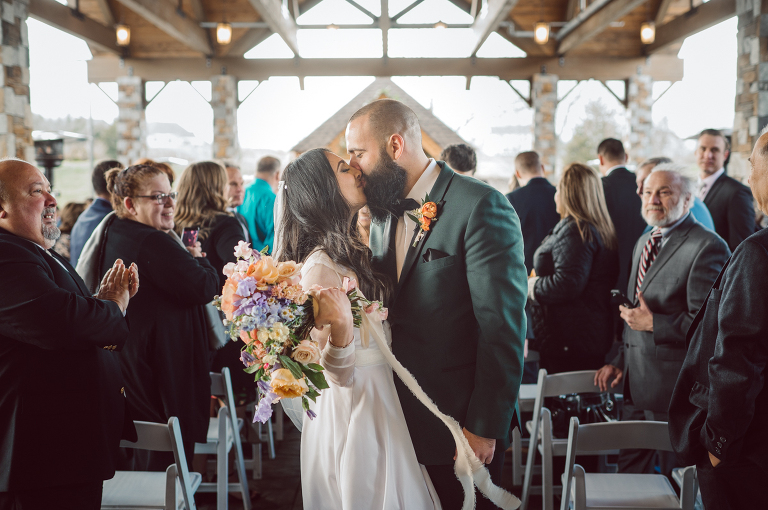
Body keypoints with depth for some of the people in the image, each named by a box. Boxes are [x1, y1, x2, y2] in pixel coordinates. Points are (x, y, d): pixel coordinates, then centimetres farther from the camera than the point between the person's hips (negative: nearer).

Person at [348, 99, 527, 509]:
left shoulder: (480, 207, -17)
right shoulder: (382, 213, 7)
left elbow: (502, 329, -19)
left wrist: (485, 427, -17)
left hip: (460, 422, -6)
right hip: (401, 415, 7)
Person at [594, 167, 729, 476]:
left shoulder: (707, 247, -14)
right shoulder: (644, 242, 15)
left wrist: (653, 324, -19)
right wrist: (621, 360, 18)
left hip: (673, 383, -8)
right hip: (637, 382, 8)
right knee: (629, 468, 15)